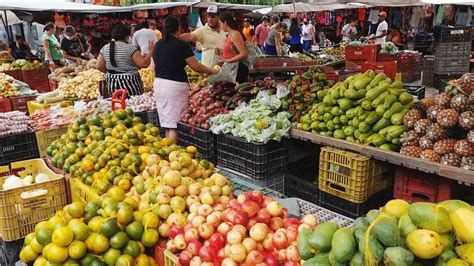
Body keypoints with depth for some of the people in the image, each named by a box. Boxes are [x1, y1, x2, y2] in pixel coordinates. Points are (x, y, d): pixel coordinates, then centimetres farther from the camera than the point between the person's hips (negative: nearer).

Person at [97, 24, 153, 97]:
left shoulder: (105, 48, 5)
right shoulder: (130, 48, -11)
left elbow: (99, 67, 7)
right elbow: (144, 64, -14)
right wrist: (150, 50, -2)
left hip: (111, 83, 6)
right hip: (129, 83, -5)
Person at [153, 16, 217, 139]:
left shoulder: (158, 45, 10)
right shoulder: (181, 45, -9)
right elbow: (196, 67, -7)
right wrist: (213, 71, 7)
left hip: (159, 83, 7)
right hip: (175, 85, -7)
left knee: (167, 124, 13)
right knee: (174, 124, -4)